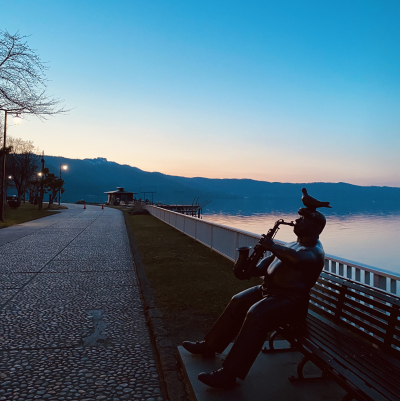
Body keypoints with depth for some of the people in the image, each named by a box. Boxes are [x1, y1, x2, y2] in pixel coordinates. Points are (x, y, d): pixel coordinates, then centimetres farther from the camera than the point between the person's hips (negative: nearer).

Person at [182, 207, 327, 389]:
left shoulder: (314, 251, -14)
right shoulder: (294, 244, 18)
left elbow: (296, 259, -38)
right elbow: (270, 260, 16)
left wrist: (272, 246, -28)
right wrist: (254, 269, -3)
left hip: (290, 300, -10)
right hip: (269, 289, 10)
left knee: (256, 314, -31)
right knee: (238, 302, 6)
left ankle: (228, 374, -27)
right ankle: (209, 345, 18)